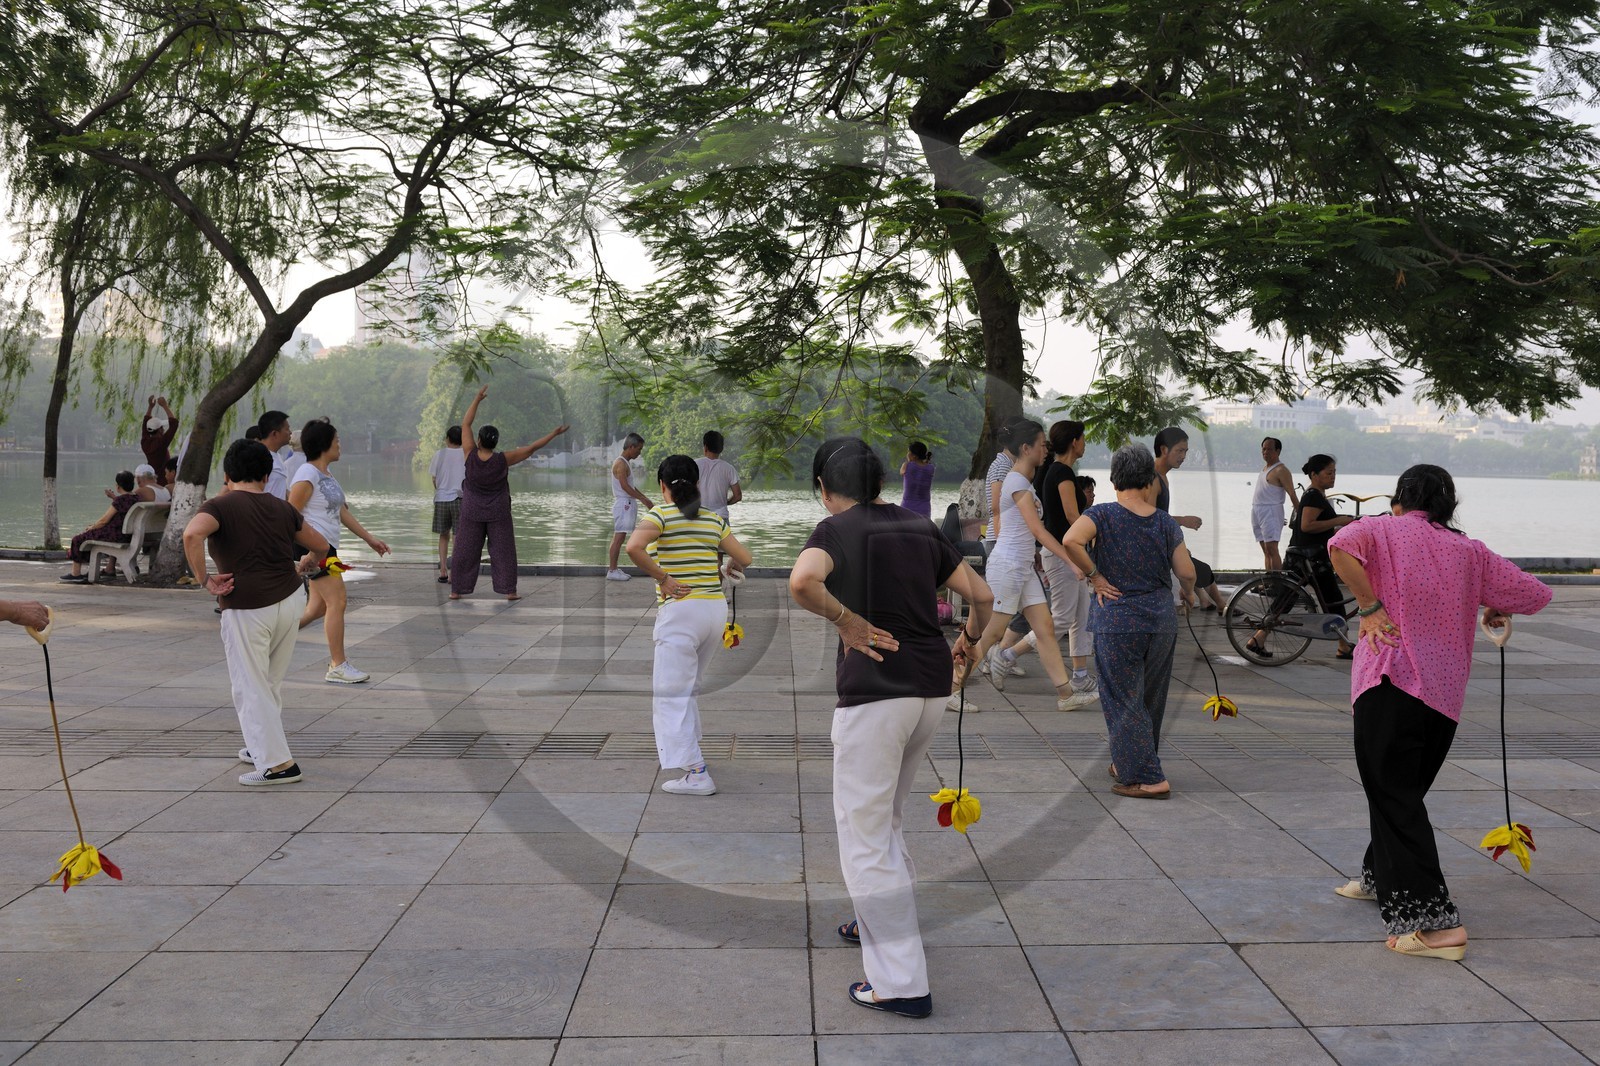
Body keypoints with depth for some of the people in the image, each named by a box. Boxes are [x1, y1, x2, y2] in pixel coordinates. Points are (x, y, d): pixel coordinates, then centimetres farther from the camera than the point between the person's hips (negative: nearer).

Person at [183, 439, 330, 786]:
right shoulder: (281, 508, 9)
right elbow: (320, 544, 19)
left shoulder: (220, 506, -6)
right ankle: (262, 747, 35)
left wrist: (204, 579, -16)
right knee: (271, 683, 21)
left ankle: (277, 763, 1)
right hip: (291, 600, 6)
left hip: (247, 610, -6)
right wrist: (308, 563, 40)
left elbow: (192, 535, -27)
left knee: (250, 687, 3)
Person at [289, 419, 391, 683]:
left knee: (318, 608, 11)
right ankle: (337, 666, -3)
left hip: (326, 548, 10)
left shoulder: (326, 474, 16)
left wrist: (369, 538, 21)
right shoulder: (307, 475, -14)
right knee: (337, 601, -9)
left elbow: (342, 512, 22)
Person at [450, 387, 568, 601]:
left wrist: (477, 399, -3)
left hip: (472, 512, 1)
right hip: (498, 513, -1)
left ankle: (457, 590, 9)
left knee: (465, 550, 6)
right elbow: (531, 448, -10)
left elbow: (465, 424, -7)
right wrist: (554, 434, -3)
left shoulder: (470, 456, -14)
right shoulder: (503, 460, -16)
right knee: (502, 551, 3)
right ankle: (508, 591, 0)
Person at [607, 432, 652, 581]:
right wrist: (644, 499, -20)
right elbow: (625, 486, -20)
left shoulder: (626, 463, 17)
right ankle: (611, 571, -9)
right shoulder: (620, 463, -14)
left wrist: (644, 498, 17)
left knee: (619, 538, 10)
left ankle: (613, 569, 13)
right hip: (623, 504, -10)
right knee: (619, 537, -9)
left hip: (628, 504, 10)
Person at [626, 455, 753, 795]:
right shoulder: (714, 519, 10)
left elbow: (633, 548, -22)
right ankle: (687, 749, 35)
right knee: (689, 688, 24)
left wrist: (663, 578, -13)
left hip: (680, 609, -6)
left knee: (671, 693, -1)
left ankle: (696, 773, -8)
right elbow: (744, 558, 13)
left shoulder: (660, 514, -4)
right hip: (716, 607, 6)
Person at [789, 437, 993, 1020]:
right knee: (885, 815, 26)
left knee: (863, 832, 2)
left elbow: (802, 582, -27)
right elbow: (981, 595, 17)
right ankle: (885, 921, 41)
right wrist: (971, 639, 34)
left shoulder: (836, 529, -5)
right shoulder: (920, 528, 13)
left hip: (873, 691, -7)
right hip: (931, 688, 7)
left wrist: (846, 620, -13)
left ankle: (902, 982, 2)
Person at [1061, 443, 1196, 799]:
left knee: (1123, 700, 3)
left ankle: (1148, 779, 1)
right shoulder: (1167, 523, 3)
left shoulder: (1102, 514, -6)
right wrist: (1188, 596, 23)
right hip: (1161, 620, 4)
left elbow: (1071, 540, -25)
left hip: (1117, 622, -4)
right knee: (1151, 700, 18)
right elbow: (1187, 573, 1)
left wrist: (1094, 575, -12)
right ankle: (1127, 765, 32)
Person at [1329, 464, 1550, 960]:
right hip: (1447, 695, 6)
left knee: (1396, 798, -6)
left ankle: (1436, 923, -13)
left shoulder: (1382, 530, 4)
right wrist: (1497, 609, 35)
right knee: (1404, 790, 22)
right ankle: (1380, 879, 39)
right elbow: (1535, 594, 16)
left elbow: (1341, 547, -19)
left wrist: (1370, 607, -13)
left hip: (1392, 682, -5)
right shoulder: (1468, 551, 15)